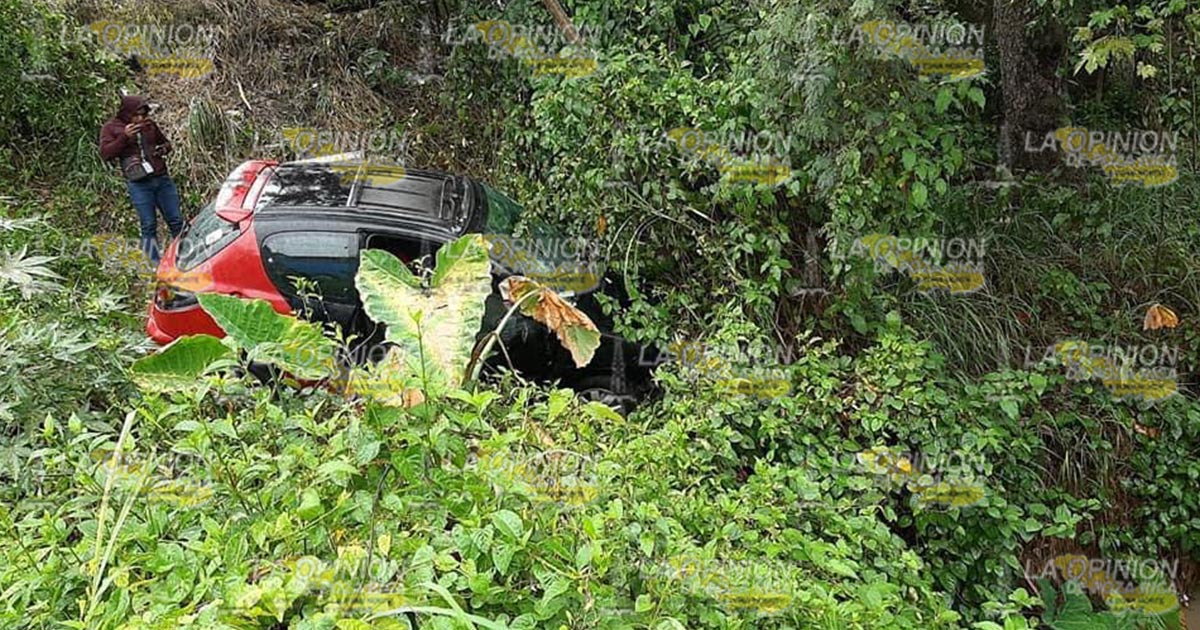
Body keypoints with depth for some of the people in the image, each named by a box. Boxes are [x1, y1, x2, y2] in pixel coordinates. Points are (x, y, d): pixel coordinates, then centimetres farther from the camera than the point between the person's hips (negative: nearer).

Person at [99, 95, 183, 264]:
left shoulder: (149, 124, 12)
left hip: (162, 179, 4)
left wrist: (164, 149, 2)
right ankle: (155, 264, 4)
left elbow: (165, 142, 26)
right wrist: (124, 137, -17)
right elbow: (105, 153, -8)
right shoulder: (111, 128, 3)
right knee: (149, 225, -2)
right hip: (139, 184, -3)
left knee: (176, 221, 3)